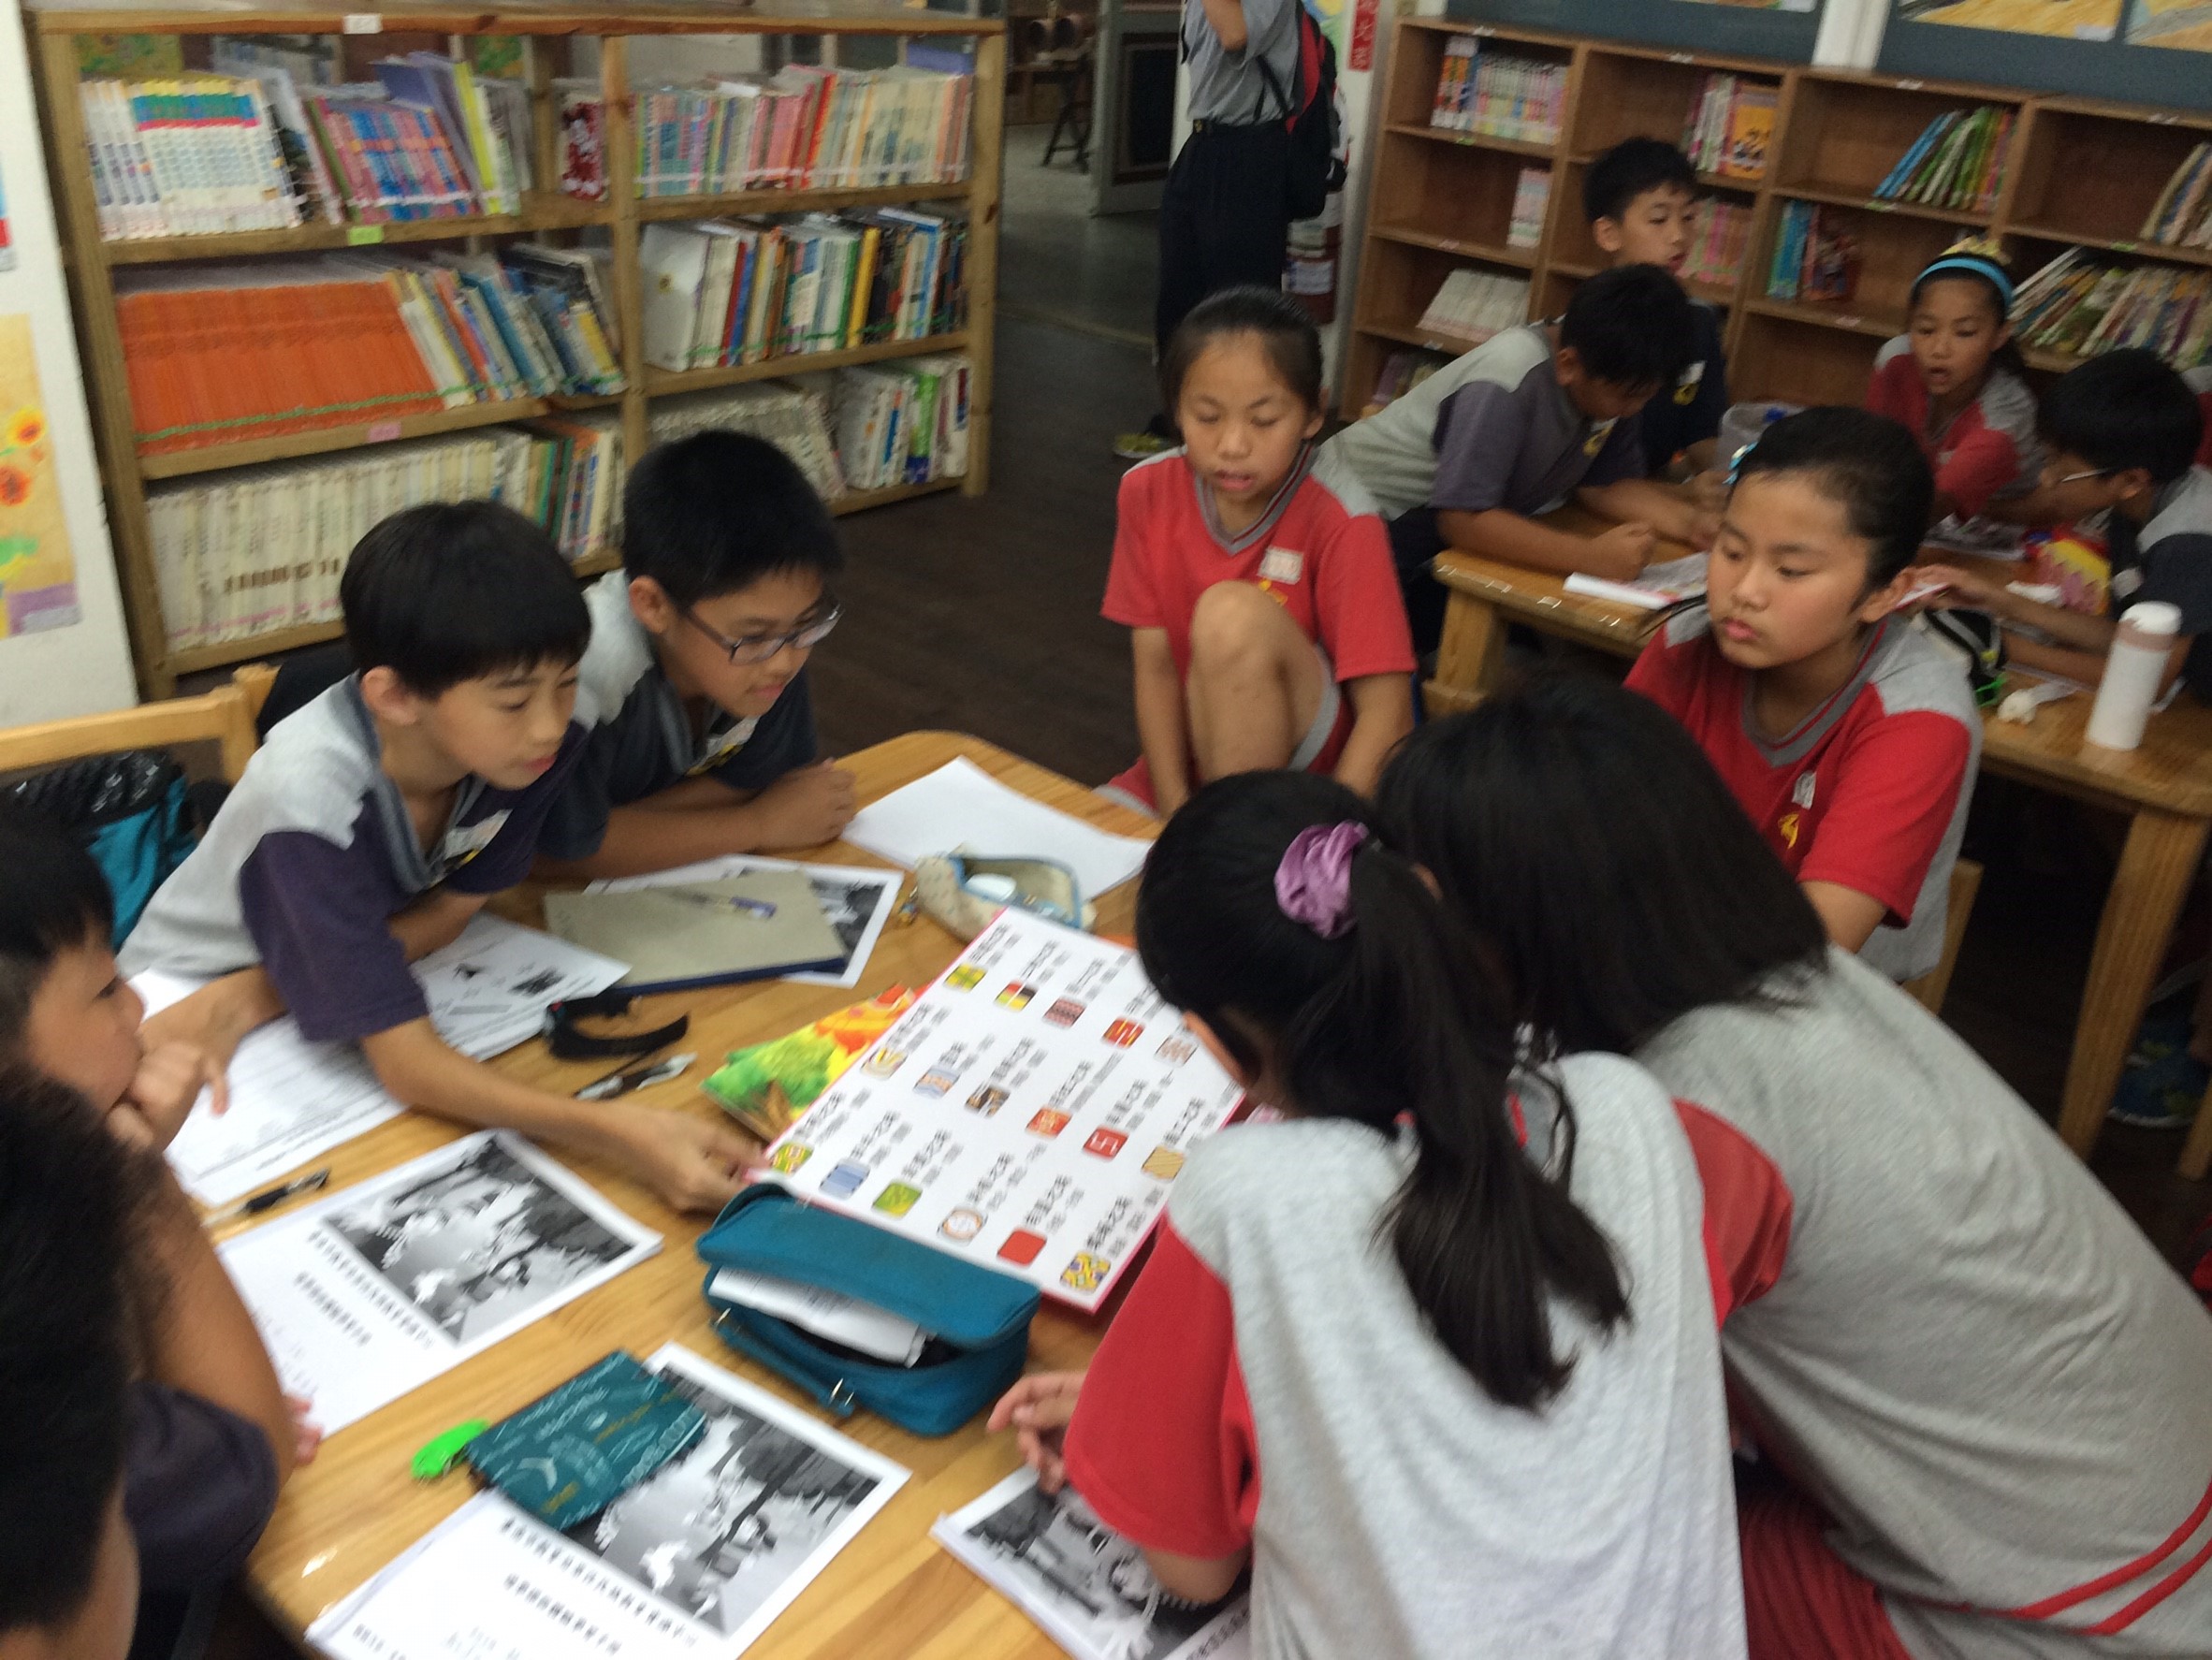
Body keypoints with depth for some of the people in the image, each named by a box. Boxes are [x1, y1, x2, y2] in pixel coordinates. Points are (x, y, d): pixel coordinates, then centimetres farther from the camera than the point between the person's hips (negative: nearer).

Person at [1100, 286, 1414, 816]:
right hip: (1188, 763, 3)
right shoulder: (1147, 493, -4)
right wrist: (1174, 817, -17)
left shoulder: (1340, 526, -17)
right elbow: (1155, 666, -5)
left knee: (1234, 614, -28)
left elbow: (1388, 713, -20)